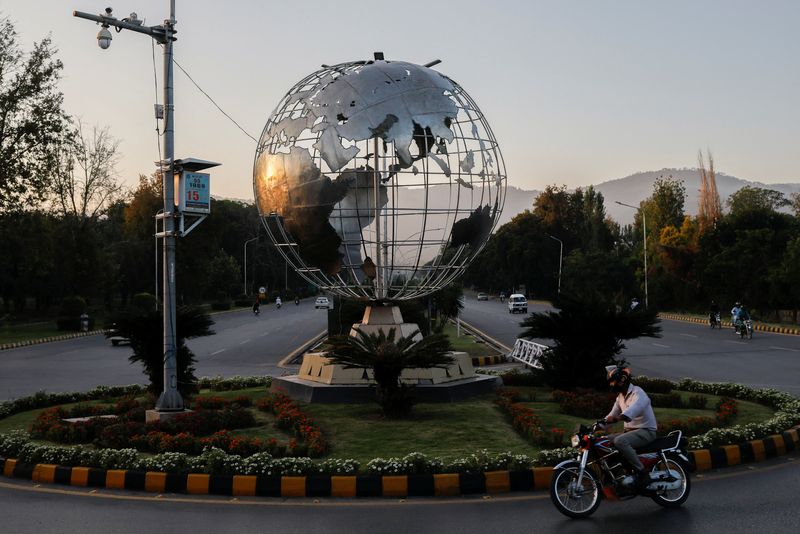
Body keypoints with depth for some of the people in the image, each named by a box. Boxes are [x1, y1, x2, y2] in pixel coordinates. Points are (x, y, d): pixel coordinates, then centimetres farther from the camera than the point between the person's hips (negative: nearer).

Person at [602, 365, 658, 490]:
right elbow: (613, 414, 17)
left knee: (620, 441, -33)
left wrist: (616, 418, -52)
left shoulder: (637, 392, -14)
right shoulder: (620, 396, 15)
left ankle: (643, 473, -27)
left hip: (646, 431, -9)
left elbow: (633, 409, -35)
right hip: (629, 430, 9)